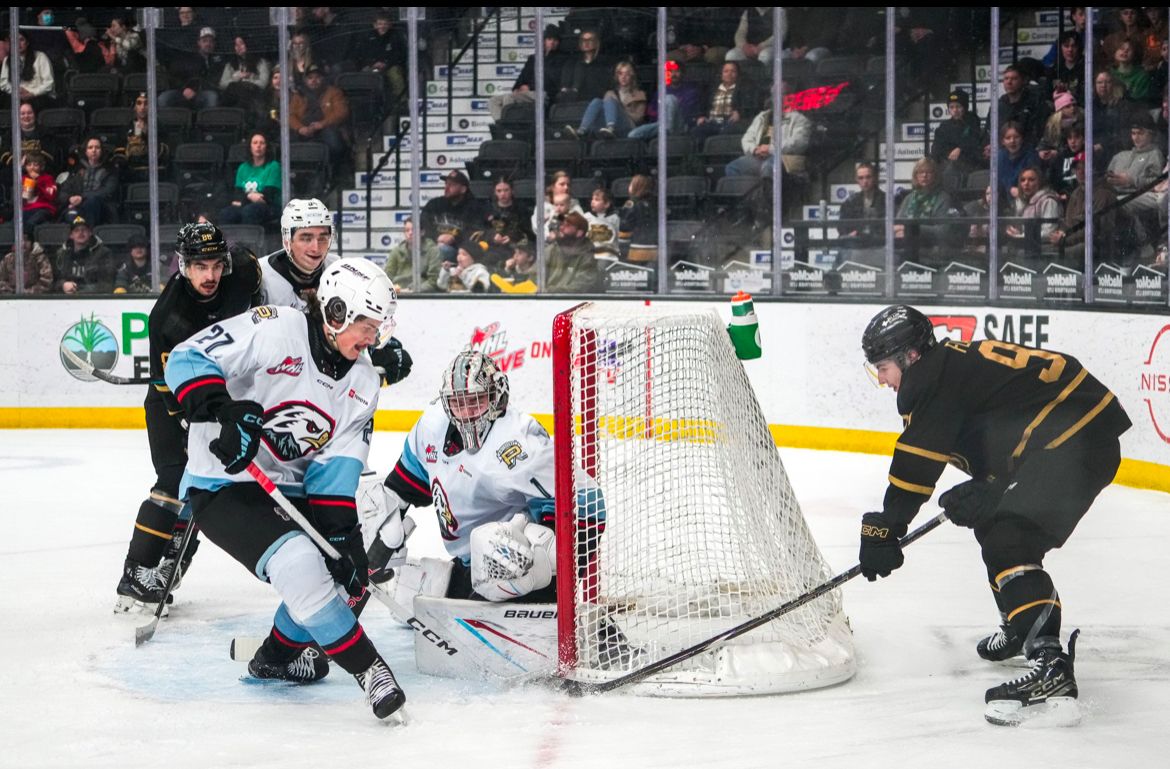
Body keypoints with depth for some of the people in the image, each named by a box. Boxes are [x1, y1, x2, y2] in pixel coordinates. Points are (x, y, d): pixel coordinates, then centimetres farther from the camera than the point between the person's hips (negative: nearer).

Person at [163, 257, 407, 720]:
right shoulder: (274, 330, -18)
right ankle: (366, 667, -16)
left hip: (288, 491, 8)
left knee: (347, 567, 2)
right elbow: (187, 360, -22)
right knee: (298, 562, -28)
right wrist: (224, 411, -38)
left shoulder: (362, 383, 3)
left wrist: (340, 531, -14)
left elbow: (336, 465, -2)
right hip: (222, 486, -8)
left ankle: (279, 654, 26)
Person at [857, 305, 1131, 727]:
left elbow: (917, 459, -14)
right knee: (993, 524, 26)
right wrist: (978, 493, 8)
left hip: (1075, 439, -11)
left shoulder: (933, 378, -9)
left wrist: (883, 528, -9)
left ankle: (1050, 669, -37)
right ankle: (1026, 628, 44)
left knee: (1008, 544, -21)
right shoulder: (957, 364, 22)